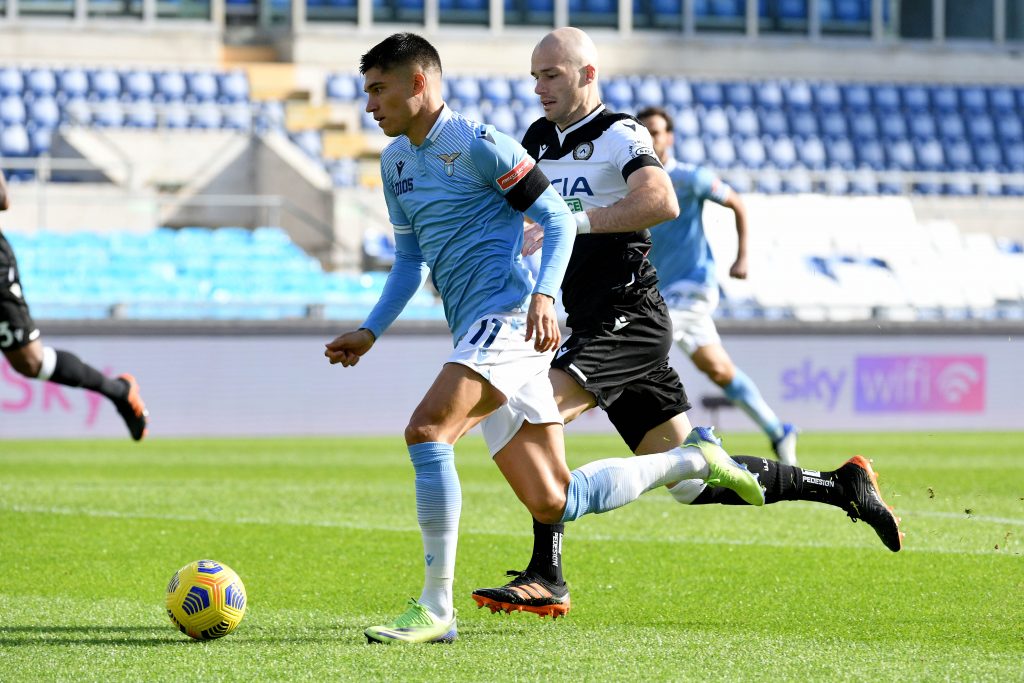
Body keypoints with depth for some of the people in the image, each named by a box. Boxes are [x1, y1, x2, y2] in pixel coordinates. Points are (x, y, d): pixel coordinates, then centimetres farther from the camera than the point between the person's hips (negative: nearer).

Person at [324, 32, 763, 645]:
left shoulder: (477, 144, -7)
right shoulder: (396, 162, 19)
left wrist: (543, 295, -21)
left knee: (426, 431, -27)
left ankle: (436, 610, -26)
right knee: (562, 505, 6)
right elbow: (410, 261, 28)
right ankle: (694, 461, 25)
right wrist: (370, 331, 16)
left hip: (507, 316, -9)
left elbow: (557, 218, -7)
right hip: (477, 331, 9)